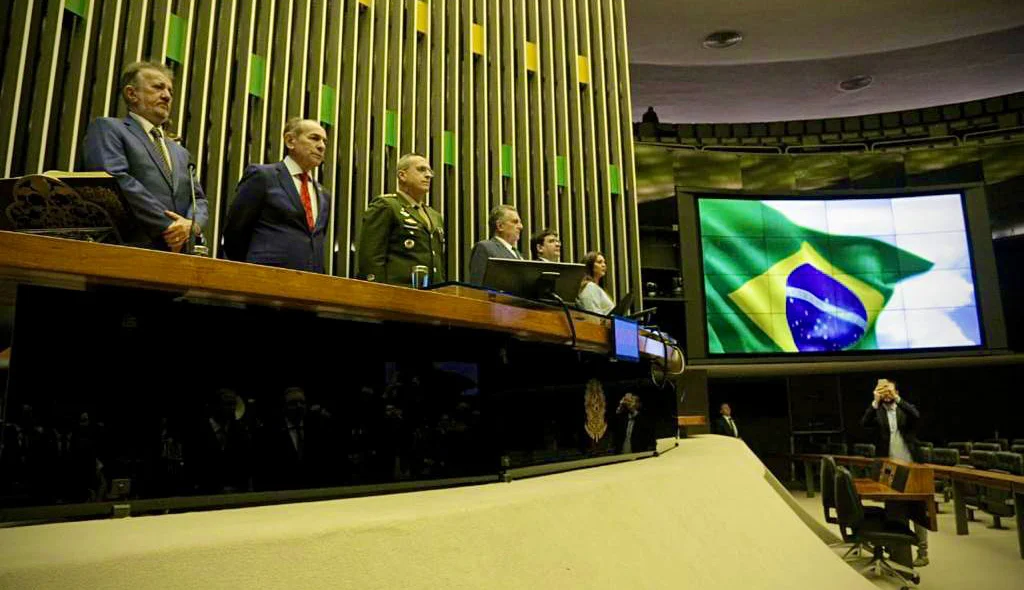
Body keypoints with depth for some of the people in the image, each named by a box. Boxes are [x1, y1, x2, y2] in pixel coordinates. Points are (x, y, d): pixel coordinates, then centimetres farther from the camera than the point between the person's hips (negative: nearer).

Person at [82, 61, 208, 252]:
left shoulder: (180, 152, 27)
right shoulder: (107, 128, 9)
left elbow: (199, 198, 20)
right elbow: (116, 180, -7)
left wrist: (192, 225, -3)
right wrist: (167, 226, -11)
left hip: (180, 252, 5)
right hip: (130, 249, -5)